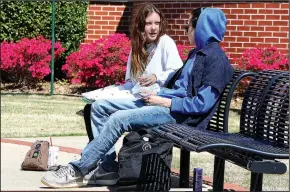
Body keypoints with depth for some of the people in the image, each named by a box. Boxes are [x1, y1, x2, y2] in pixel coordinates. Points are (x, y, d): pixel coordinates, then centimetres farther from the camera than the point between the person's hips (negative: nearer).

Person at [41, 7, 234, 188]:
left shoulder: (216, 58, -12)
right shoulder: (197, 54, 19)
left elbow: (202, 104, -19)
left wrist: (166, 102, -16)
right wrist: (158, 94, 4)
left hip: (181, 113, -10)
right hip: (168, 102, 11)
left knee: (118, 119, -27)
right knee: (100, 107, 0)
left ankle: (78, 171, -21)